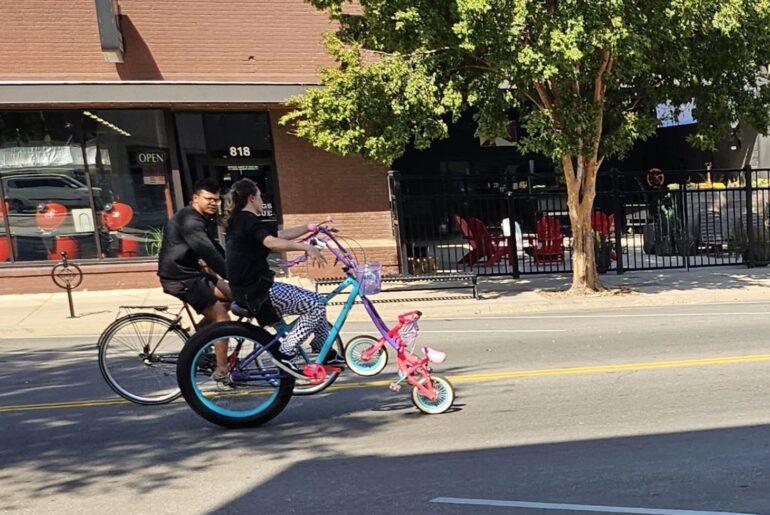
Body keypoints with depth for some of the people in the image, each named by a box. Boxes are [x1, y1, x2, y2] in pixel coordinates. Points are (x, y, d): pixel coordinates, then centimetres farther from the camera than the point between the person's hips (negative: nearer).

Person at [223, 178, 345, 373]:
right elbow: (271, 242, -33)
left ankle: (325, 352, 18)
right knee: (315, 306, -12)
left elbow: (281, 234, 22)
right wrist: (307, 247, -36)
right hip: (258, 291, -10)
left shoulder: (240, 221, 19)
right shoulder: (248, 220, -13)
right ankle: (284, 352, -7)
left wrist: (309, 228, 23)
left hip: (252, 289, 10)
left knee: (316, 301, 13)